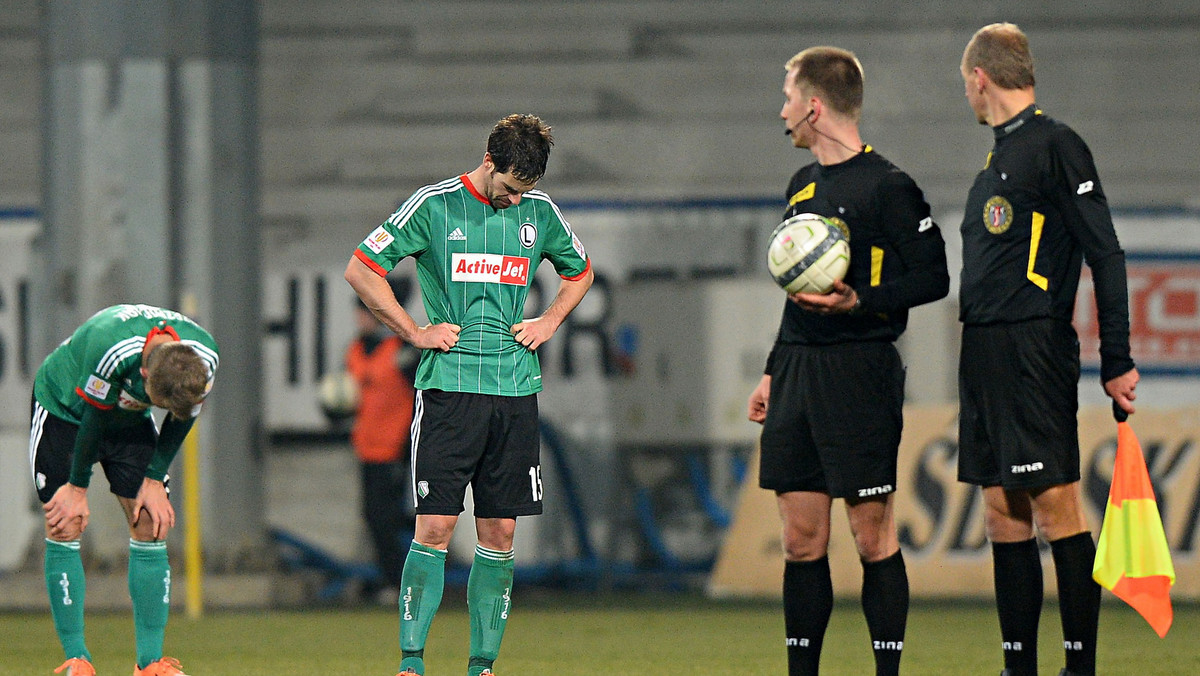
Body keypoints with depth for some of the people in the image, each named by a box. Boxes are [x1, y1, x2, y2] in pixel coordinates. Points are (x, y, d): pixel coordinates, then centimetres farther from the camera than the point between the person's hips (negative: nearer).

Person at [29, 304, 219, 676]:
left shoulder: (205, 356, -27)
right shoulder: (109, 350, -41)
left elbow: (181, 419, -9)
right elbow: (92, 418, -27)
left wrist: (154, 480, -7)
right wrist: (78, 488, -15)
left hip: (129, 420, 4)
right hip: (64, 407, -4)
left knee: (150, 525, -6)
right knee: (65, 528, -12)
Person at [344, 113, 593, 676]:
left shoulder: (539, 212, 10)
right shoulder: (434, 206, -3)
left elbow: (579, 272, 29)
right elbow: (360, 270, 0)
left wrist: (549, 322, 12)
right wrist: (415, 332, -3)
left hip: (515, 391, 4)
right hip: (449, 387, -4)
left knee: (499, 535, 3)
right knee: (435, 528, -10)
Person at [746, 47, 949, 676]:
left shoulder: (886, 186, -8)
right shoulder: (803, 185, 17)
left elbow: (932, 277, -9)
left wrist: (860, 302, -20)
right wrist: (773, 371, 21)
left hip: (860, 371, -7)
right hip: (798, 373, 7)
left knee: (872, 532, -4)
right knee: (800, 539, 6)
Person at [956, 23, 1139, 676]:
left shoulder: (1056, 146, -8)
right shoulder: (1000, 157, 19)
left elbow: (1106, 255, -11)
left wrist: (1117, 363, -14)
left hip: (1036, 348, -9)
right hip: (984, 351, 9)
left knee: (1056, 505, -9)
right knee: (1004, 516, 8)